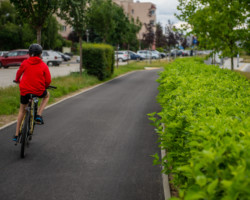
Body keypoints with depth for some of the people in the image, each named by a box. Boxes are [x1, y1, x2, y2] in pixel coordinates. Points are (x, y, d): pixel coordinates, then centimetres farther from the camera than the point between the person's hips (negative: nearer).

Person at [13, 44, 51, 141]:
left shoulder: (25, 63, 0)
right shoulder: (43, 65, -2)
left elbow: (19, 73, 15)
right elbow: (48, 81, -4)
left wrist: (17, 80, 37)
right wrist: (44, 87, 18)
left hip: (25, 90, 2)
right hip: (39, 91, -1)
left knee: (22, 110, 22)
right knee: (47, 95, 33)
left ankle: (16, 134, 24)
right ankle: (38, 115, 14)